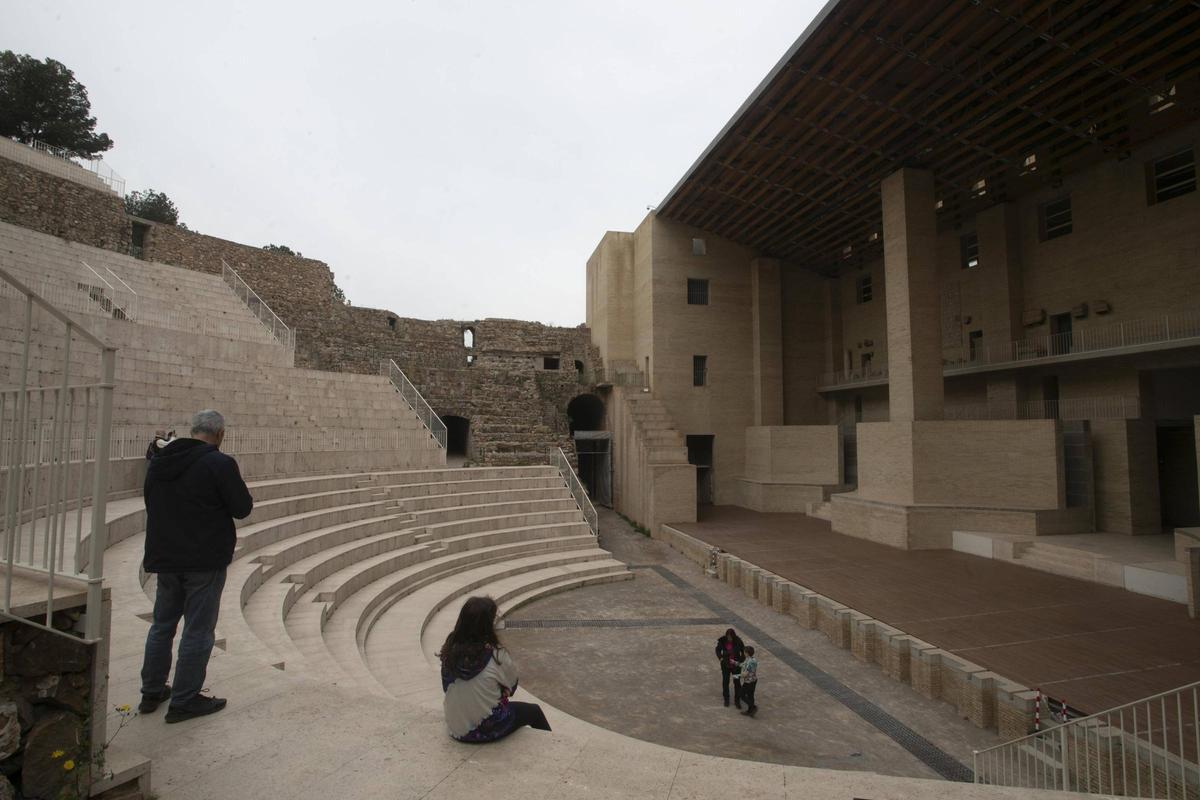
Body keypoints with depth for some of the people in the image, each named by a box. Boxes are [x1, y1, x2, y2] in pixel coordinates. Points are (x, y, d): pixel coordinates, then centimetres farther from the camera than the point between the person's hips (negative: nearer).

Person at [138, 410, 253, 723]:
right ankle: (184, 701, 12)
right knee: (198, 630, 4)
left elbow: (151, 502, 15)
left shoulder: (159, 461, 5)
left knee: (162, 624, 21)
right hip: (205, 560, -7)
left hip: (164, 557, 7)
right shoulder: (219, 464, -18)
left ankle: (151, 692, 33)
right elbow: (242, 509, -14)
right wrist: (242, 492, 6)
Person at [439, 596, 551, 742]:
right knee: (534, 711, 21)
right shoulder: (496, 656, -26)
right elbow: (511, 686, -11)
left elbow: (446, 688, 1)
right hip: (486, 730, -5)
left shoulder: (450, 651, -13)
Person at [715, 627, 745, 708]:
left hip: (735, 665, -1)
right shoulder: (722, 641, -13)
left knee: (737, 682, 5)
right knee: (725, 682, 11)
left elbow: (743, 652, -5)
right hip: (725, 665, 1)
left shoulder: (738, 642, -17)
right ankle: (726, 700, 28)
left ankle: (737, 700, 20)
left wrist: (739, 661, -13)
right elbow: (718, 649, 4)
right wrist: (720, 658, -9)